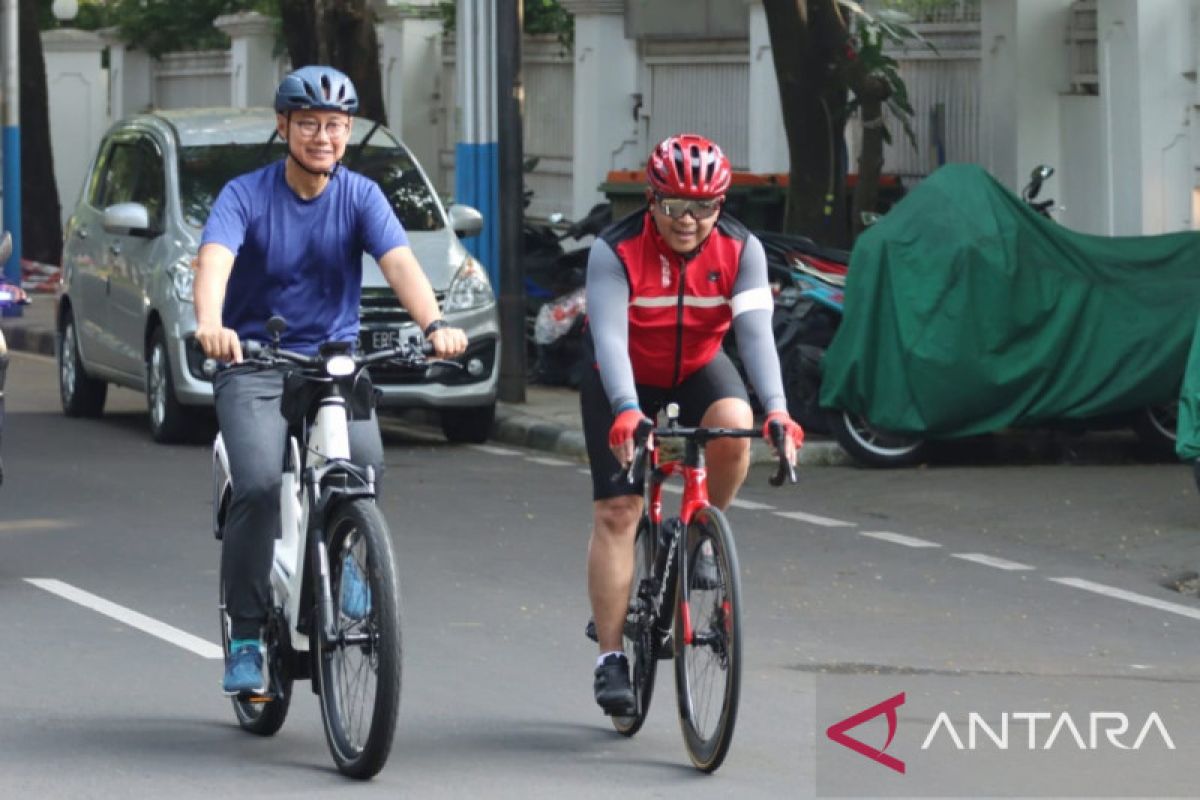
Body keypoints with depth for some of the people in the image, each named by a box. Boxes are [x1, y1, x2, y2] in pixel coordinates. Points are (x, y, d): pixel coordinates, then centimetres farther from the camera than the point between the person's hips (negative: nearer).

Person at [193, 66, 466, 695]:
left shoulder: (360, 196, -1)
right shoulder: (246, 196, -7)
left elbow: (399, 263, -16)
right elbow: (214, 260, -25)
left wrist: (434, 325, -37)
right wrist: (210, 325, -47)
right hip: (254, 364, -1)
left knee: (364, 460, -28)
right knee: (260, 484, -25)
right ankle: (245, 635, -9)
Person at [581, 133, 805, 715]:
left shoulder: (740, 249, -18)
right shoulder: (615, 251, -26)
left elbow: (755, 332, -27)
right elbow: (609, 337, -35)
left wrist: (776, 407, -43)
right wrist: (626, 411, -51)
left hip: (697, 372, 2)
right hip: (624, 381, -2)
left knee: (734, 426, -31)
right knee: (616, 513, -10)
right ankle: (610, 657, -4)